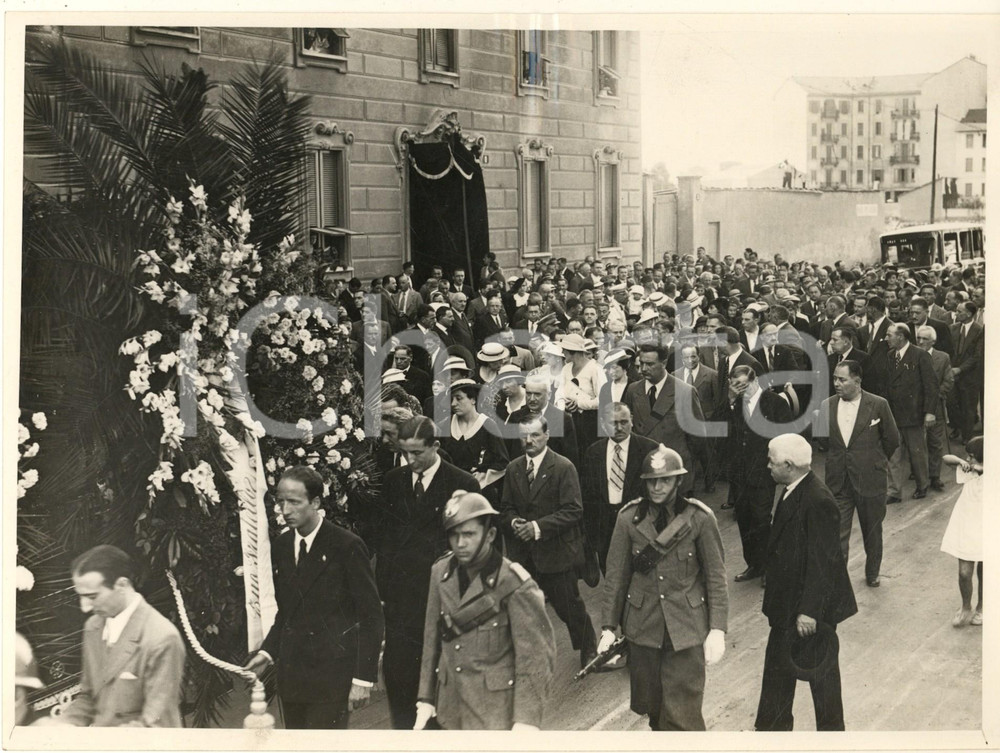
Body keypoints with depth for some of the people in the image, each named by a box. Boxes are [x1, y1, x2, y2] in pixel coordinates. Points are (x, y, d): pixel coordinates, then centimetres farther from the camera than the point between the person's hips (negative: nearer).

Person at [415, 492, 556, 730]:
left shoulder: (515, 585, -15)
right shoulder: (441, 572, 1)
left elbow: (535, 655, -14)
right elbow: (432, 638, 8)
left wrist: (526, 719, -16)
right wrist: (426, 697, 8)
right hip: (451, 709, 5)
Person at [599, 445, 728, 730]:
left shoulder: (700, 518, -6)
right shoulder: (629, 518, -1)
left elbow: (716, 576, -4)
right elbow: (616, 575, 3)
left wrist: (718, 629, -9)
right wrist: (608, 626, 1)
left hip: (686, 627, -2)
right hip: (643, 625, 2)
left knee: (683, 714, -7)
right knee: (649, 704, 12)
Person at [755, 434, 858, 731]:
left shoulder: (818, 501, -25)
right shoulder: (792, 492, 4)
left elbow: (821, 563, -25)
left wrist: (809, 611, -23)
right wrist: (775, 599, 17)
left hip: (812, 608, -10)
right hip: (786, 604, 10)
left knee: (821, 673, 8)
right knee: (777, 668, 18)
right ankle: (770, 729, 32)